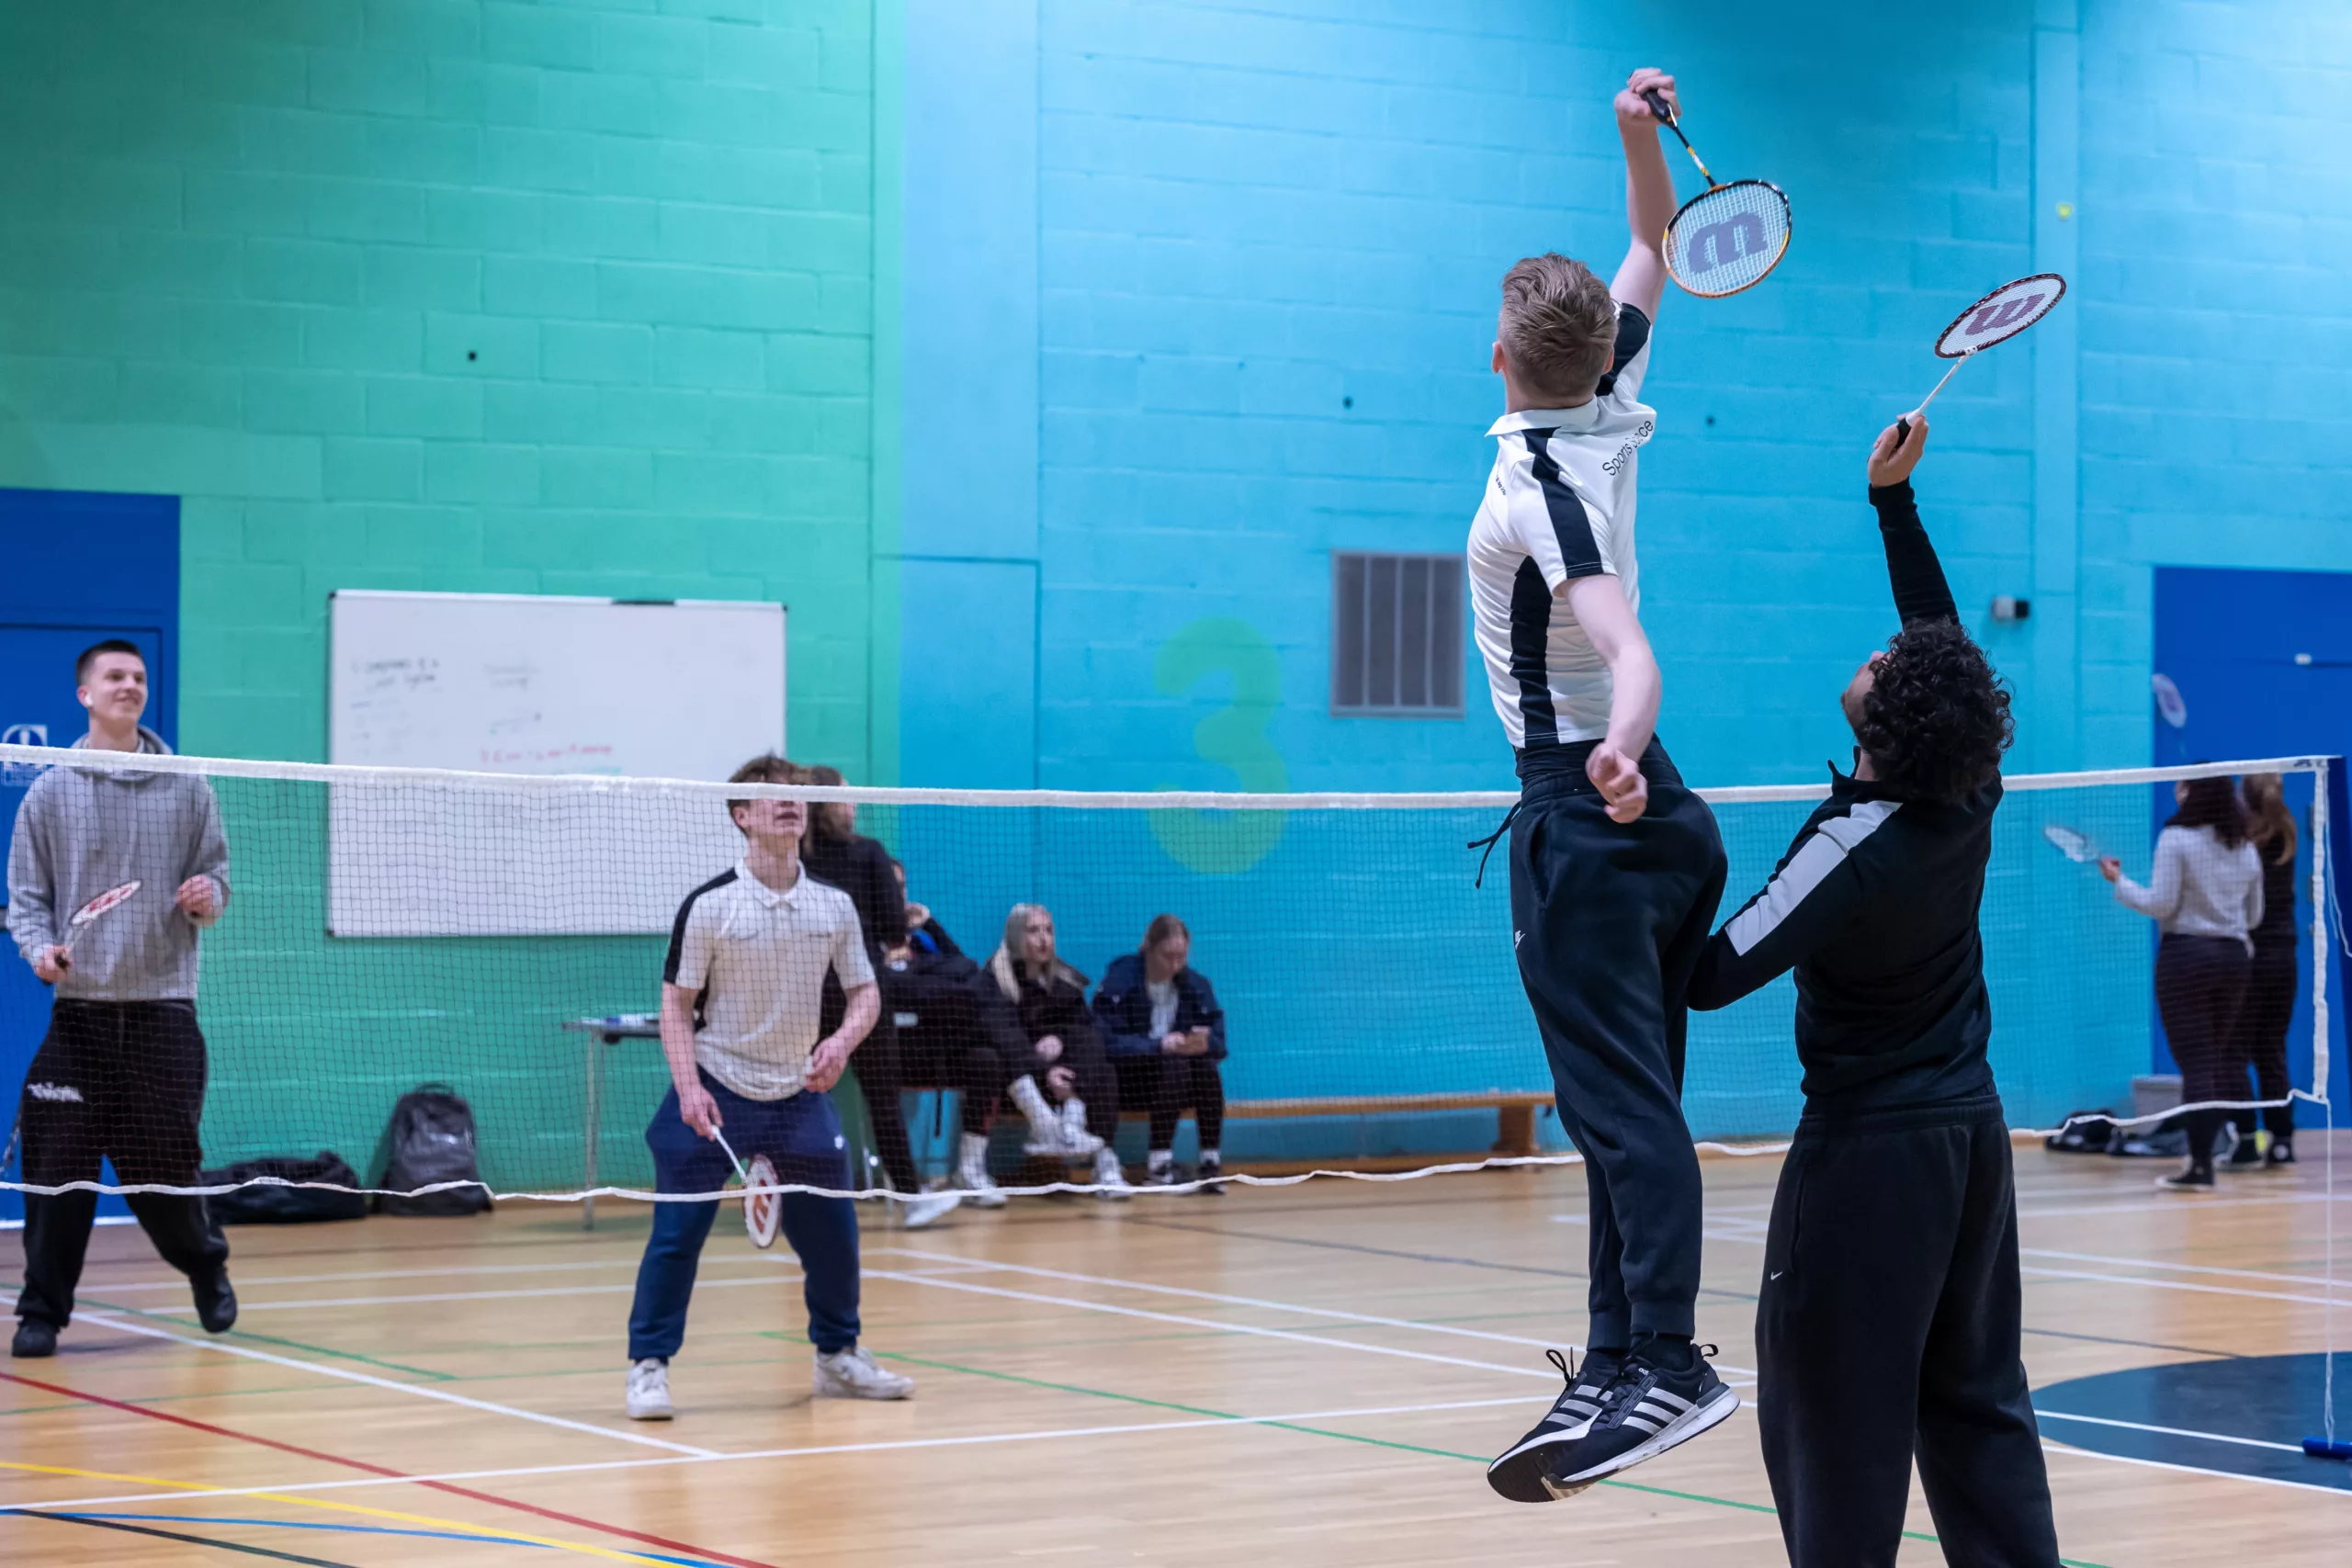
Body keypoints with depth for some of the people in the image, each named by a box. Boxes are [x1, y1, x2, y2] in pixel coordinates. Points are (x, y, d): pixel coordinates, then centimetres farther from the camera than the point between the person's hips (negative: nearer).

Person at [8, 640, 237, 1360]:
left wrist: (207, 898, -13)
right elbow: (27, 895, 5)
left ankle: (204, 1265, 31)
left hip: (162, 1008, 0)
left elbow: (214, 875, 10)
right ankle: (42, 1312, 6)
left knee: (163, 1165, 4)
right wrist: (38, 947, -13)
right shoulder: (50, 793, 5)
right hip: (78, 1010, 0)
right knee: (57, 1166, -5)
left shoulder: (186, 788, 7)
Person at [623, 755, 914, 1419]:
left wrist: (842, 1041, -15)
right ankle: (648, 1368, 4)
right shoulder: (710, 905, -10)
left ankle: (838, 1356, 29)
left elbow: (864, 992, 7)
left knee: (832, 1231, 10)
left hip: (799, 1093, 4)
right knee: (677, 1232, -6)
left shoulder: (834, 905, 1)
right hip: (715, 1090, -4)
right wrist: (689, 1087, -19)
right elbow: (677, 1004, -7)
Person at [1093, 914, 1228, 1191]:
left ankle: (1211, 1163, -26)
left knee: (1207, 1068, -27)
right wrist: (1160, 1045, -31)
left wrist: (1204, 1044, -25)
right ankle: (1157, 1167, -33)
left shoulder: (1196, 984, 4)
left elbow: (1218, 1044, -1)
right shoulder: (1120, 979, -11)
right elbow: (1107, 1043, -21)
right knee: (1174, 1066, -33)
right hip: (1126, 1078, -4)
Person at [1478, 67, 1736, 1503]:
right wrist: (1642, 140, 8)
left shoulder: (1540, 483, -17)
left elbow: (1625, 641, -31)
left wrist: (1619, 750, -48)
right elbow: (1652, 254, 20)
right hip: (1652, 813, 9)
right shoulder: (1610, 414, 5)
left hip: (1586, 820, -9)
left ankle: (1670, 1363, -19)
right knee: (1625, 1107, 10)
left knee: (1624, 1103, -14)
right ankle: (1619, 1369, 14)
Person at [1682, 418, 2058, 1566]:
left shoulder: (1854, 849, -21)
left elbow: (1713, 977, -20)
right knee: (1975, 1397, 11)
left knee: (1836, 1414, -1)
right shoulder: (1969, 802, -3)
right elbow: (1946, 639, 11)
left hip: (1869, 1150, -7)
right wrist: (1894, 499, 14)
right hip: (1970, 1129, 7)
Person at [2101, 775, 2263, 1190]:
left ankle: (2201, 1165, -7)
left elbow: (2160, 904, -13)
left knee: (2197, 1065, -5)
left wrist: (2119, 882, 0)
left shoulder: (2176, 840, -10)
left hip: (2185, 956, -5)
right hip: (2234, 956, 5)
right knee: (2224, 1060, 12)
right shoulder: (2246, 849, 8)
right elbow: (2253, 916, 15)